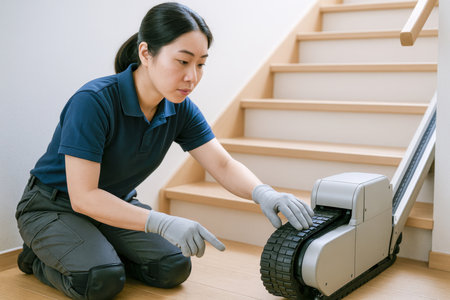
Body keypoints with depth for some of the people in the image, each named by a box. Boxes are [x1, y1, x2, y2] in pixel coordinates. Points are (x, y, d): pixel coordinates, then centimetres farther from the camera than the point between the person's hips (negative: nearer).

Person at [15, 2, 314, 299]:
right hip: (54, 207, -5)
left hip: (117, 205, 6)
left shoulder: (180, 110, -11)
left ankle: (102, 251, 11)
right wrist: (162, 223, -43)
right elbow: (83, 197, -32)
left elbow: (224, 166, -13)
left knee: (173, 268, -13)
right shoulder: (93, 102, -30)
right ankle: (40, 255, 3)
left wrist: (263, 192, -35)